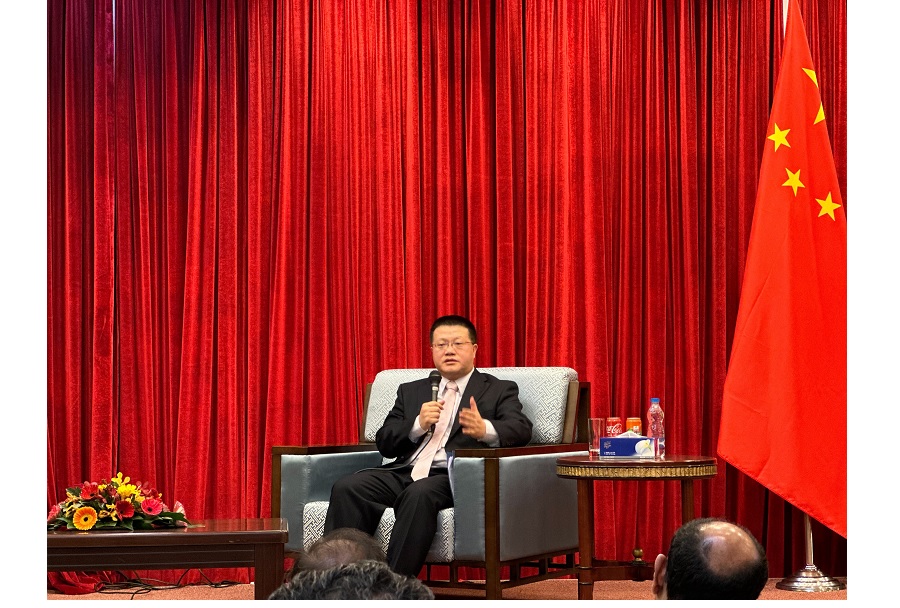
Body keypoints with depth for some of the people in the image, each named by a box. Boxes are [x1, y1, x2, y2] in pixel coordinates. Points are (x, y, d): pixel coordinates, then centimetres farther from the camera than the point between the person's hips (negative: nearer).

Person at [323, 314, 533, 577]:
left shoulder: (499, 390, 15)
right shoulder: (411, 391, 27)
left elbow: (521, 429, -4)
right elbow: (384, 443, 17)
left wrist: (485, 429, -27)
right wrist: (419, 425, -4)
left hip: (456, 476, -4)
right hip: (404, 472, 4)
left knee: (419, 494, -37)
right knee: (347, 487, -24)